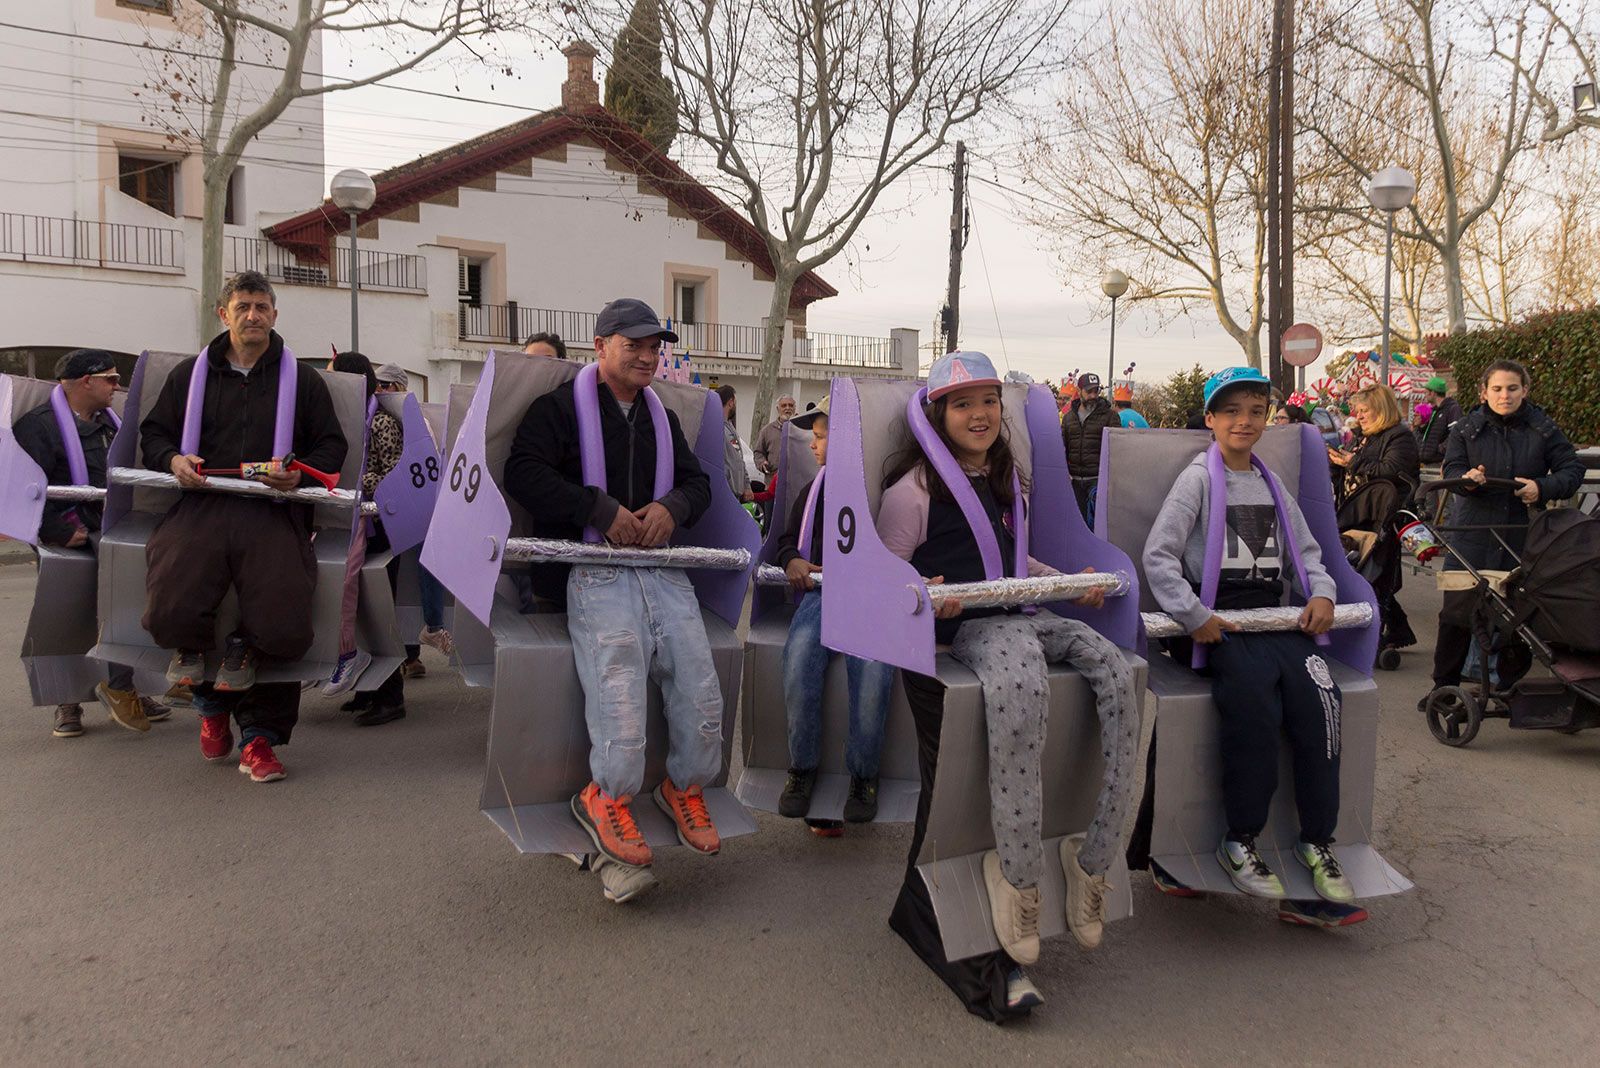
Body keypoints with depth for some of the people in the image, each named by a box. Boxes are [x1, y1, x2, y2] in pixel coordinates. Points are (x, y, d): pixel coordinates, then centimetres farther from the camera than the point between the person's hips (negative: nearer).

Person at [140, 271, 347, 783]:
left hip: (273, 512, -1)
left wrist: (300, 472, -6)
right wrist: (173, 459, 1)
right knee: (170, 615, -24)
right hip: (200, 506, 1)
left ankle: (259, 733, 11)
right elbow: (153, 432, 24)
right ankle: (211, 699, 12)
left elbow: (332, 445, 15)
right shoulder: (190, 374, 22)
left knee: (284, 630, -22)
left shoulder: (303, 379, 18)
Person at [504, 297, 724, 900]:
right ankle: (607, 798, -1)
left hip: (661, 567, 5)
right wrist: (602, 511, -14)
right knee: (619, 686, -25)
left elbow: (698, 482, 24)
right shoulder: (561, 406, 6)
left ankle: (685, 788, 16)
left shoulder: (662, 417, 25)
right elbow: (524, 472, -8)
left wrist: (672, 506, -1)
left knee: (703, 696, -10)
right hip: (594, 571, -5)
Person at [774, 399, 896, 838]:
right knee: (800, 656, -29)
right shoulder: (815, 489, 20)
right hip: (821, 592, 3)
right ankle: (803, 769, -14)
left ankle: (863, 775, -14)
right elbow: (787, 539, 27)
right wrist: (793, 561, 4)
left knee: (874, 666, -33)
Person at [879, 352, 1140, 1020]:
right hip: (968, 623, -6)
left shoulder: (1009, 482, 25)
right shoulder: (915, 488, 4)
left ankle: (1093, 862, -15)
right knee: (1022, 689, -39)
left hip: (1026, 614, 7)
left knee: (1117, 676, -23)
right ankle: (1019, 879, -27)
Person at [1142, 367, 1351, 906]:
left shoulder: (1273, 485, 21)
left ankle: (1317, 841, -8)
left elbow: (1305, 551, 23)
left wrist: (1322, 593, 2)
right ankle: (1240, 841, -14)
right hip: (1217, 623, -5)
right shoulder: (1199, 478, 3)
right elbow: (1158, 555, -7)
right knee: (1255, 703, -29)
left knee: (1318, 695, -21)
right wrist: (1194, 617, -16)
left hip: (1276, 617, 5)